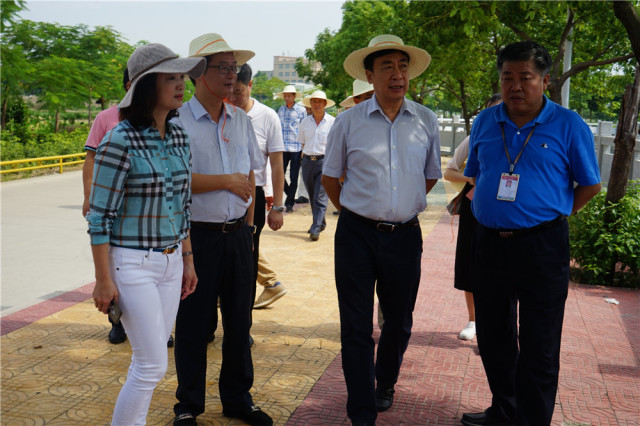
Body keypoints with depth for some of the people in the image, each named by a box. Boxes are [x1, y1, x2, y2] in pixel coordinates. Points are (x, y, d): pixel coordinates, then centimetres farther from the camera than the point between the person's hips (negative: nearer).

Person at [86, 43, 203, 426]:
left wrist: (188, 259, 15)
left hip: (171, 263, 7)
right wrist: (104, 280, -13)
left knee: (148, 362, 14)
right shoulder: (121, 142, -15)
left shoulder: (179, 138, 6)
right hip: (132, 264, -6)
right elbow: (100, 215, -13)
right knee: (153, 365, -4)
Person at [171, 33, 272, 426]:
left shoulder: (242, 120, 10)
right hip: (197, 235, -5)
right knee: (193, 325, 5)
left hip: (238, 234, 5)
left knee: (239, 320, 13)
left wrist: (248, 223, 10)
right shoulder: (178, 121, -8)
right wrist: (226, 181, -13)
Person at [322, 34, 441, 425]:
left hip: (405, 235, 2)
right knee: (356, 326, 1)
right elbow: (330, 177, 11)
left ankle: (384, 385, 41)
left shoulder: (426, 122, 4)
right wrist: (354, 211, 9)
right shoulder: (349, 122, -1)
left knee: (399, 321, 15)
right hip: (357, 235, -2)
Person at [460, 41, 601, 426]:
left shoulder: (568, 126, -5)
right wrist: (493, 214, 10)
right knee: (494, 337, 16)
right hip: (489, 244, 5)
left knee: (539, 347, 1)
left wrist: (549, 216, -1)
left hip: (542, 247, -4)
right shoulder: (485, 123, 7)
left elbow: (590, 185, 0)